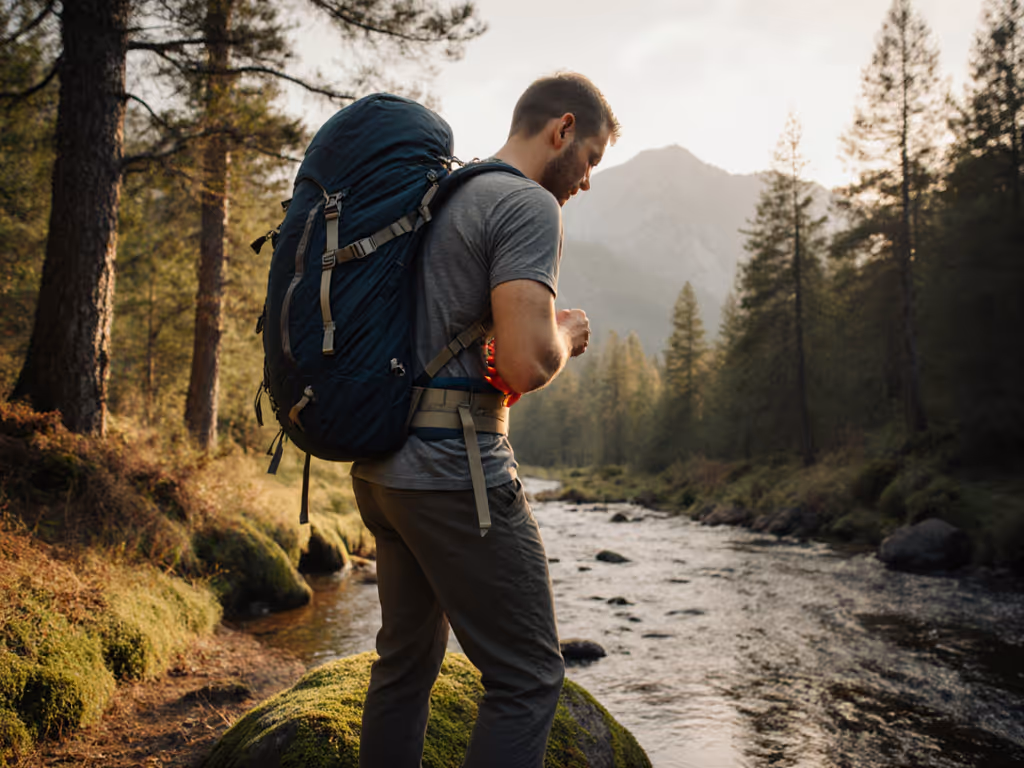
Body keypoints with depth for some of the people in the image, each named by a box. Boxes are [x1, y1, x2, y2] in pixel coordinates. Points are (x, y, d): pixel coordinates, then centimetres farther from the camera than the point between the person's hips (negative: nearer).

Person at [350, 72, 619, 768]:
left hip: (379, 469, 9)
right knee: (528, 678, 2)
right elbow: (526, 365, -23)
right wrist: (567, 336, -1)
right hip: (455, 478, -9)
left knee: (406, 660, 20)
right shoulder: (530, 205, -11)